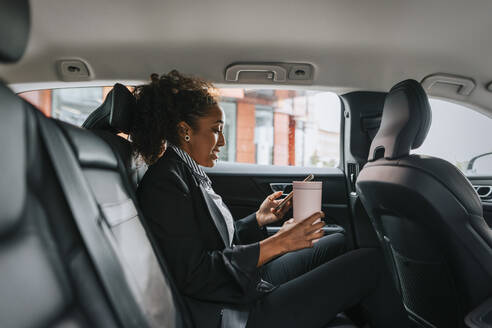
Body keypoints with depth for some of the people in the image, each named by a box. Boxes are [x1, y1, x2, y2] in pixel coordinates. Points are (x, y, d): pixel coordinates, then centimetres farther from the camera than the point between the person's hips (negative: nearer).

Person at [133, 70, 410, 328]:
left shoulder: (187, 172, 10)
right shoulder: (166, 182, -19)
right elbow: (194, 276, -24)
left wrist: (259, 219, 5)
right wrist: (278, 244, -23)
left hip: (248, 287, 10)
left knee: (338, 243, 19)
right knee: (370, 263, -8)